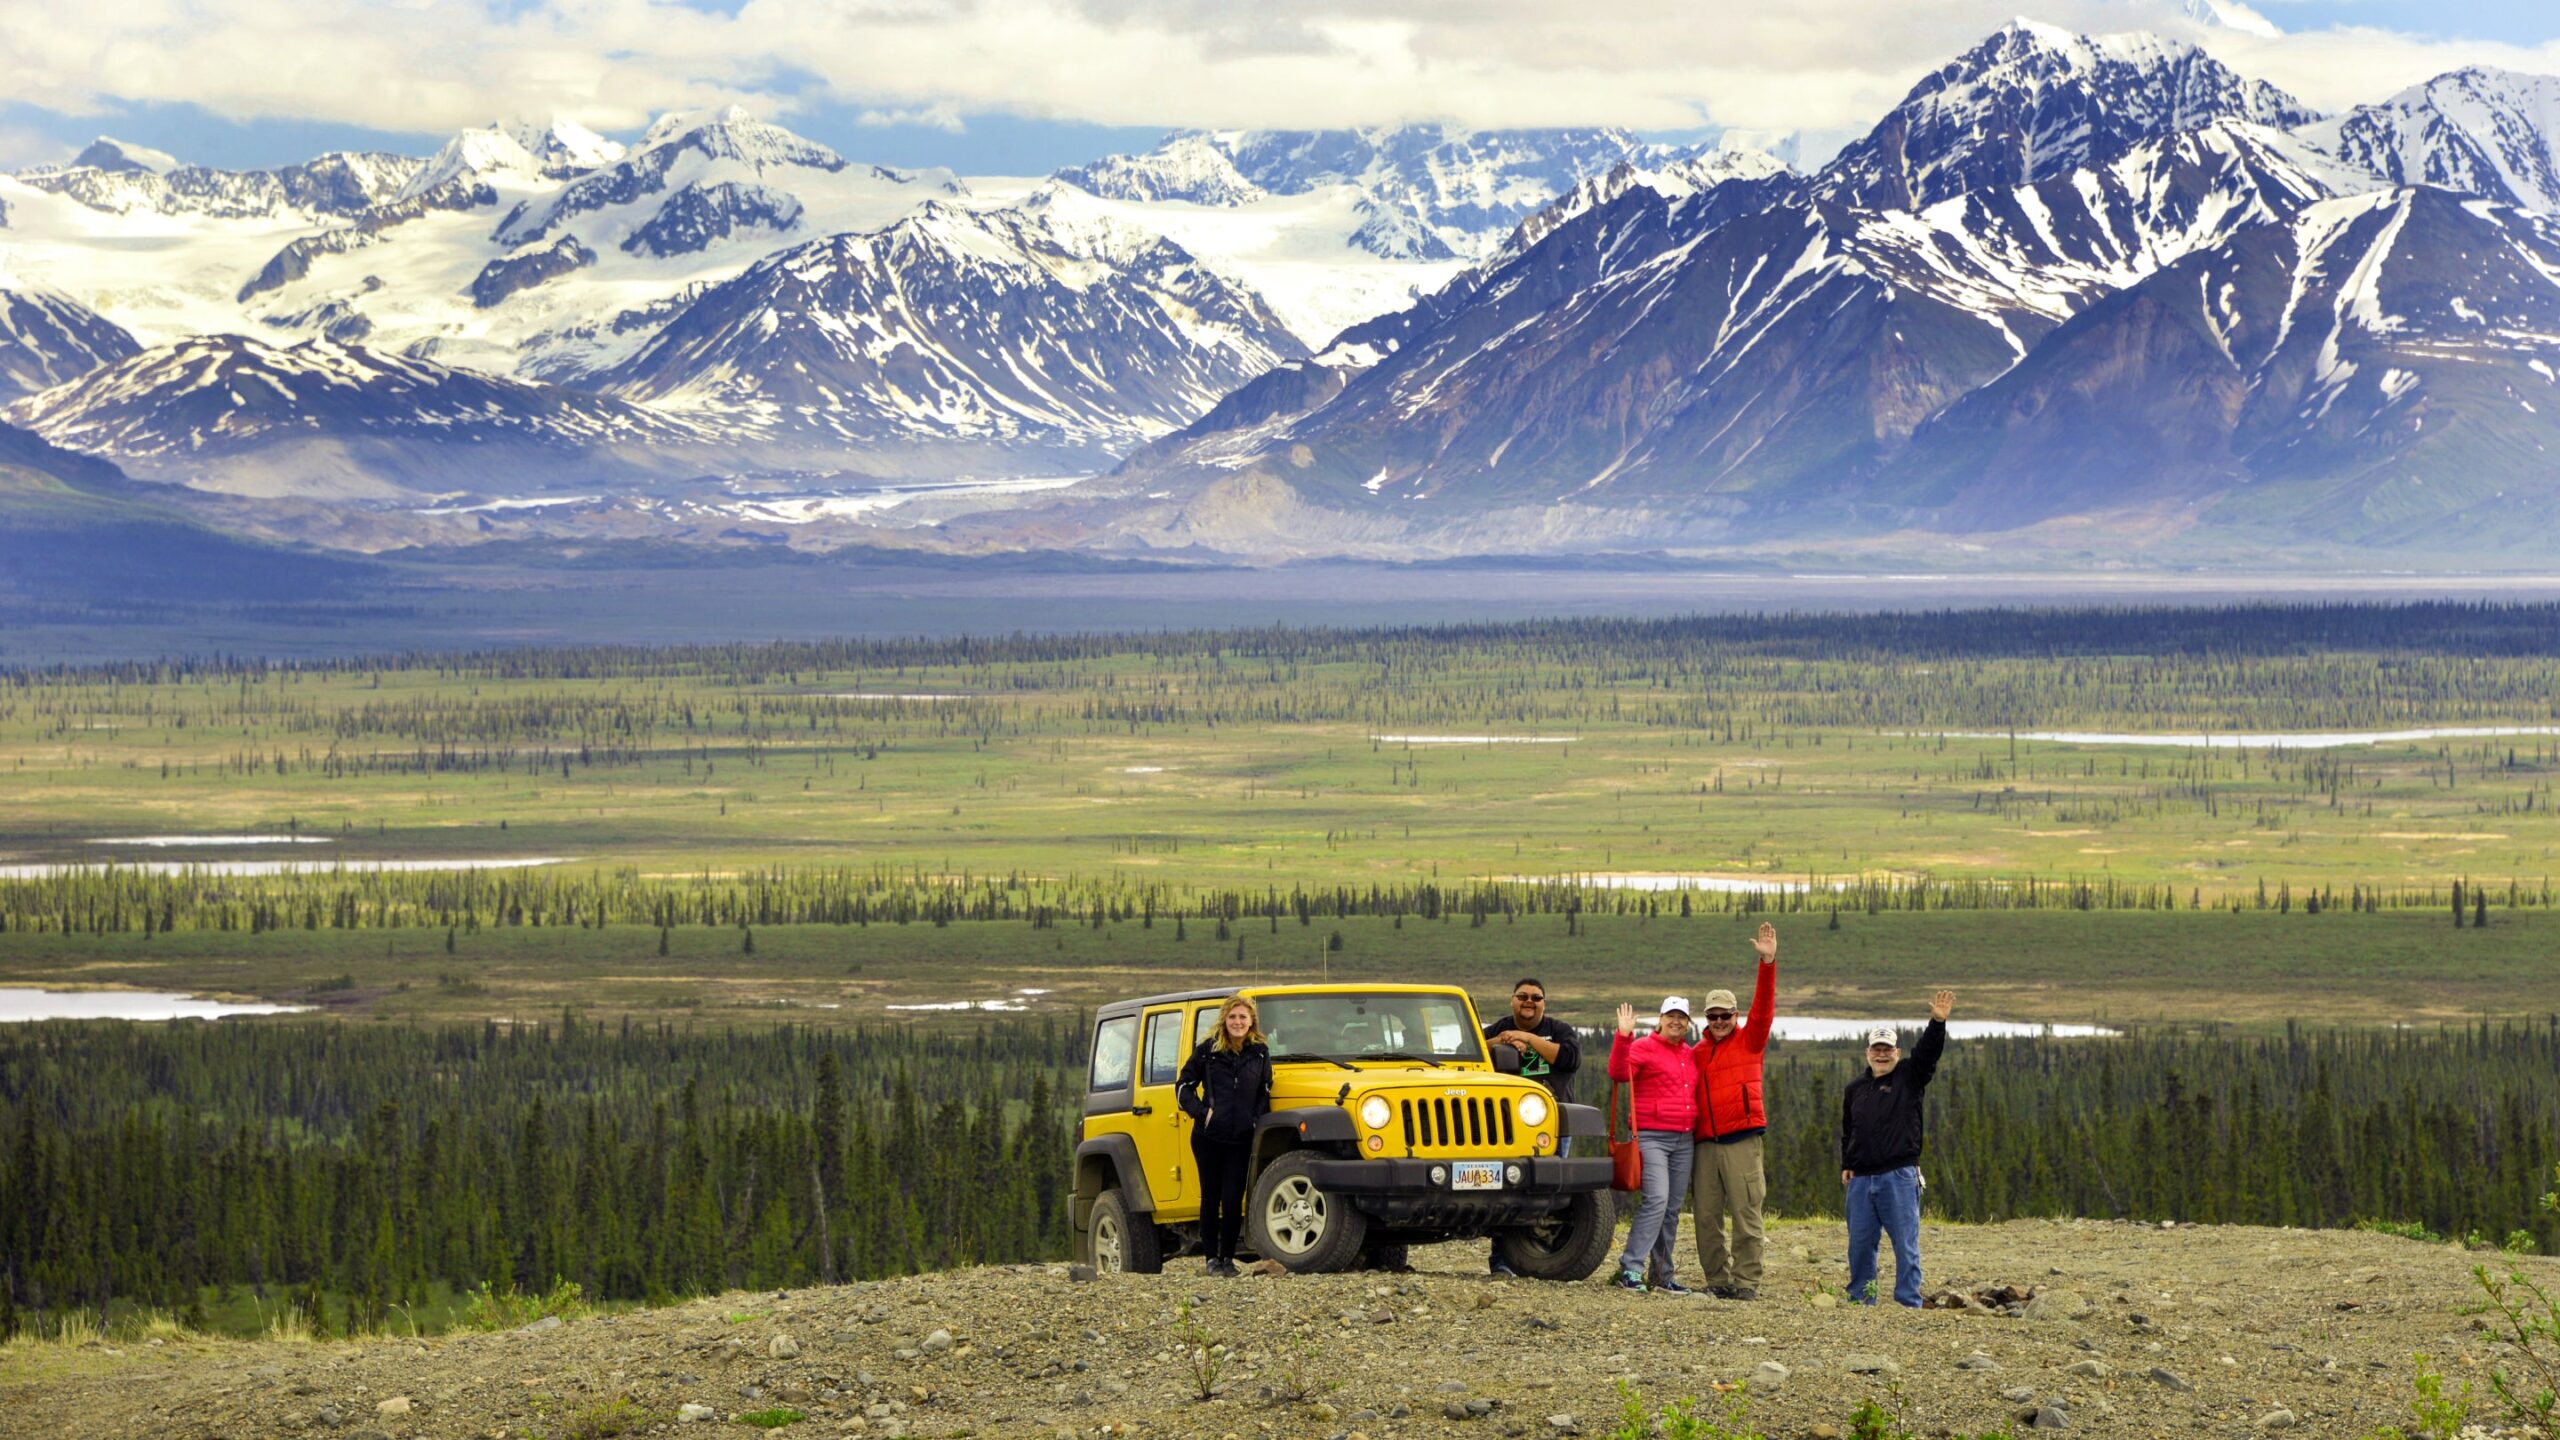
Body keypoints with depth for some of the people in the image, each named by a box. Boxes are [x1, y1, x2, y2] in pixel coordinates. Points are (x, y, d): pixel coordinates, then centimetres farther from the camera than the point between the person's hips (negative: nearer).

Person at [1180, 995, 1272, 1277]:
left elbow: (1264, 1093, 18)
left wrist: (1258, 1120, 5)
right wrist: (1201, 1111, -5)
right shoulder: (1208, 1050, 2)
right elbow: (1183, 1085, 7)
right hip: (1209, 1137, -1)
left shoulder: (1260, 1053, 7)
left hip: (1241, 1138, 1)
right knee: (1211, 1198, 4)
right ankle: (1212, 1257, 12)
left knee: (1233, 1200, -4)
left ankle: (1228, 1257, 9)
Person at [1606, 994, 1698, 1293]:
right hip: (1652, 1137, -7)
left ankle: (1662, 1275, 13)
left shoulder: (1690, 1055, 17)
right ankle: (1630, 1269, -20)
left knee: (1672, 1209, 8)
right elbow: (1618, 1072, -21)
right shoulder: (1644, 1048, -3)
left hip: (1684, 1141, 7)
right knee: (1656, 1200, -20)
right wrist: (1623, 1036, -30)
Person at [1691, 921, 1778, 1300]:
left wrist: (1768, 963, -16)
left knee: (1746, 1214, -6)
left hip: (1741, 1140, -4)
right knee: (1706, 1216, 4)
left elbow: (1763, 1008, -5)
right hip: (1705, 1142, 4)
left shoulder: (1748, 1041, 7)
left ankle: (1746, 1282, -4)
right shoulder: (1697, 1053, 16)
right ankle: (1717, 1280, 11)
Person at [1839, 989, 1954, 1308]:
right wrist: (1846, 1165, 14)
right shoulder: (1856, 1089, 16)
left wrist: (1938, 1023, -27)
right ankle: (1861, 1300, 15)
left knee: (1905, 1242, -4)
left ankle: (1908, 1302, -2)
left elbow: (1928, 1053, -12)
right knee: (1860, 1243, 6)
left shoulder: (1909, 1078, 5)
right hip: (1862, 1179, 4)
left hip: (1899, 1176, -4)